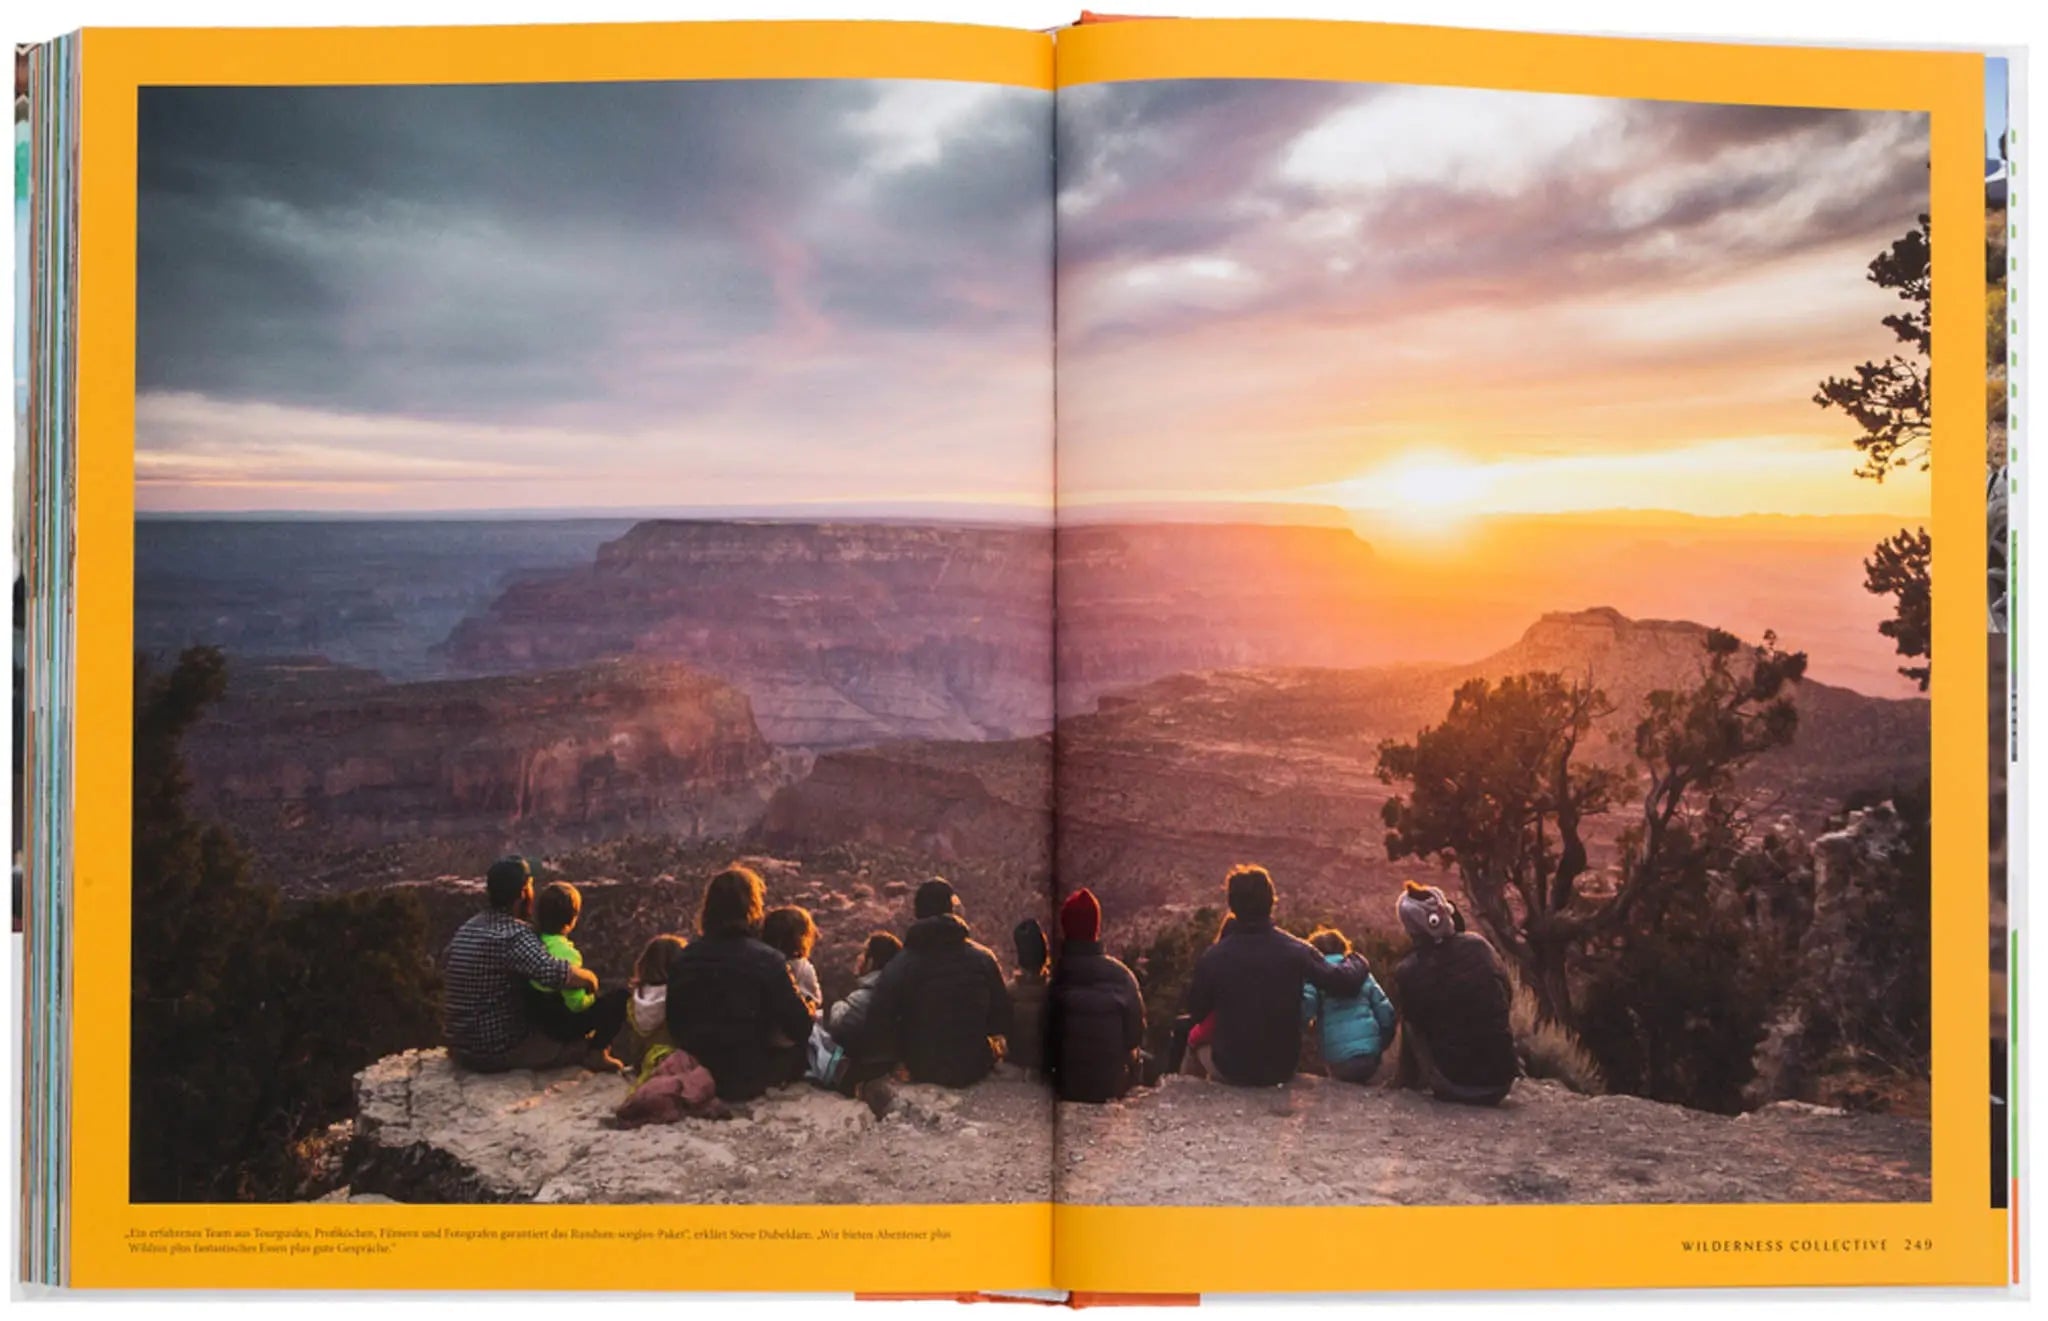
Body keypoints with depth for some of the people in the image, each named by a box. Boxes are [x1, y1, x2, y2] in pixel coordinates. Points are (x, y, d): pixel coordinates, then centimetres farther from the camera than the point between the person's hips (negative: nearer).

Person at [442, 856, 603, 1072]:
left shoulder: (467, 929, 4)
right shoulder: (513, 934, -22)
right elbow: (555, 973, -36)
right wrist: (589, 977, -14)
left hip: (459, 1048, 9)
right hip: (497, 1051, -9)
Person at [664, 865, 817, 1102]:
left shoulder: (682, 959, -3)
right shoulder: (765, 960, -17)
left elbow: (674, 1024, 8)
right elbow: (800, 1028, -13)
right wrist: (808, 1010, 9)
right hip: (746, 1079, -5)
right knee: (802, 1050, 18)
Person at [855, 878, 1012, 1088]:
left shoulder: (899, 966, -14)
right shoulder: (984, 958, -8)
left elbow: (875, 1029, -15)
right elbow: (1002, 1020, -1)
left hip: (923, 1071, -1)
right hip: (975, 1069, 1)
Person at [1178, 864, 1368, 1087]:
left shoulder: (1212, 958, -20)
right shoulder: (1296, 951, -17)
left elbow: (1197, 1013, -5)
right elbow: (1346, 982, -6)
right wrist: (1355, 961, 15)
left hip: (1231, 1071, -2)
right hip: (1282, 1070, 2)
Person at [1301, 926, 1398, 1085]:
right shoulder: (1361, 971, 15)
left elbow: (1304, 1010, -15)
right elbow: (1386, 1012, 10)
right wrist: (1379, 1047, 22)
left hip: (1339, 1059, -4)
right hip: (1371, 1055, 4)